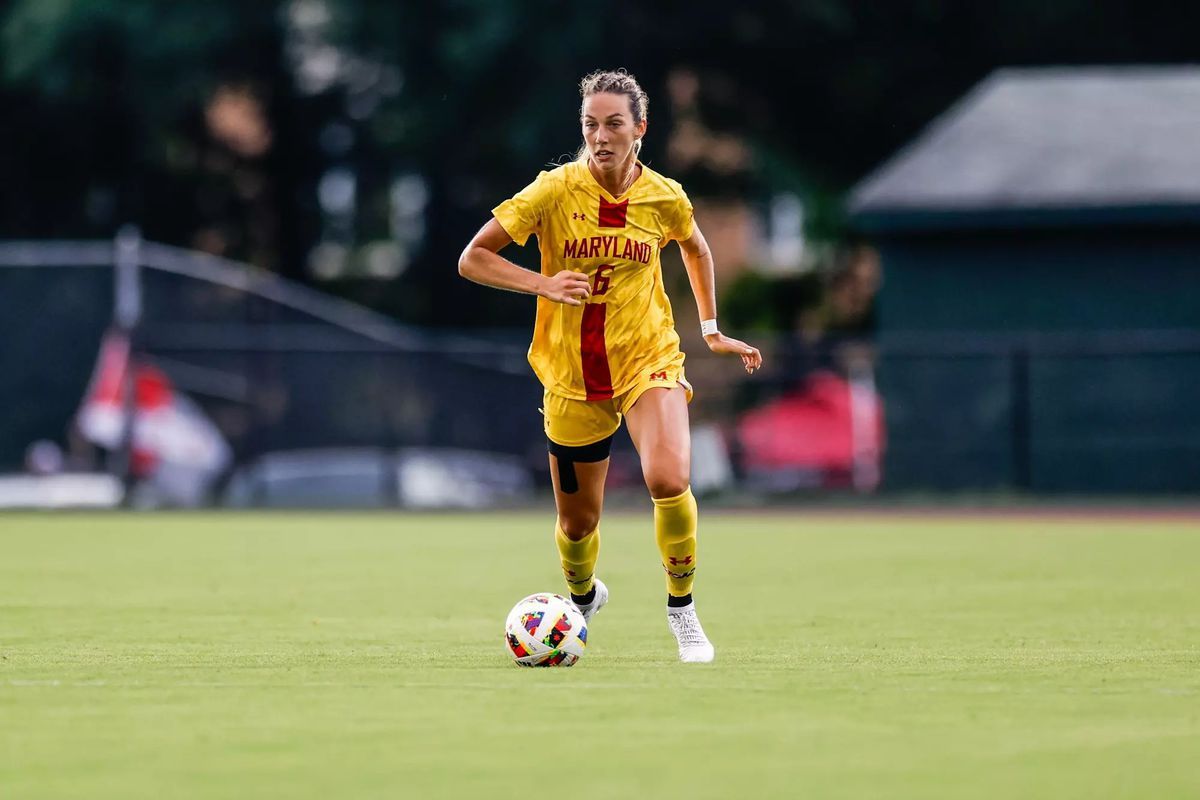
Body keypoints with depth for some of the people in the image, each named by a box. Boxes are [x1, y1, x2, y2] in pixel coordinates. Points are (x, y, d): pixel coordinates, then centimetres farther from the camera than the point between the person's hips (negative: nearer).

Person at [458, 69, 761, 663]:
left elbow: (695, 249, 20)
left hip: (649, 362, 0)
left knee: (668, 479, -27)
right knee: (577, 522, 10)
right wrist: (543, 284, -21)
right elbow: (472, 260, -8)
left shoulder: (664, 197, -4)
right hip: (572, 376, 0)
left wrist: (711, 330, 18)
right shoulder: (555, 191, -11)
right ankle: (583, 596, 46)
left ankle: (681, 607, -4)